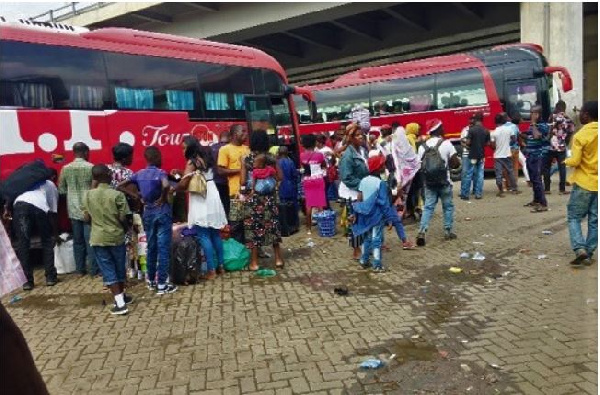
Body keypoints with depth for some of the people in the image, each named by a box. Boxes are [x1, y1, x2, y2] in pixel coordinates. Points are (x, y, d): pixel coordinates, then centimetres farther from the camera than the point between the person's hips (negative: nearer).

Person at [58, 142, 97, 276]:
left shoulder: (65, 168, 2)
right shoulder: (91, 167, -10)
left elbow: (61, 190, 8)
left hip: (73, 209, 4)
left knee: (78, 240, 11)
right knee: (90, 240, 0)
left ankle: (80, 269, 16)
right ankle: (94, 270, 3)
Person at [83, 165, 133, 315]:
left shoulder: (88, 195, -2)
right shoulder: (117, 195, -11)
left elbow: (87, 218, 3)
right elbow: (123, 218, -10)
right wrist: (127, 229, 11)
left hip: (98, 238, 1)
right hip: (116, 236, -1)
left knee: (108, 270, 3)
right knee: (119, 268, 16)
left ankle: (120, 303, -3)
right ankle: (123, 296, 31)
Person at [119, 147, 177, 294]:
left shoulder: (139, 174, 5)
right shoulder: (160, 173, -13)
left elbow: (120, 186, 7)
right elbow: (166, 185, -35)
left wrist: (137, 196, 4)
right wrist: (163, 198, -17)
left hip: (147, 212, 6)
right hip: (162, 211, -6)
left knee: (151, 247, 16)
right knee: (163, 248, -1)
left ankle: (151, 281, 25)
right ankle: (161, 284, 2)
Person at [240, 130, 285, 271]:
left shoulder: (246, 159, -7)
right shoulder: (271, 157, -2)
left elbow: (243, 181, -8)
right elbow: (280, 177, 1)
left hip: (252, 197, -2)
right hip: (269, 196, 2)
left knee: (253, 227, 5)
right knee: (272, 225, 12)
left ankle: (254, 262, 10)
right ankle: (278, 259, 17)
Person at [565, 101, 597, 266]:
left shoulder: (580, 135, -13)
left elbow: (575, 162, -16)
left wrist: (566, 160, 4)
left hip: (583, 183, -5)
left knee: (574, 217, 6)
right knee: (594, 220, 10)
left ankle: (580, 249, -10)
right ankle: (589, 254, 13)